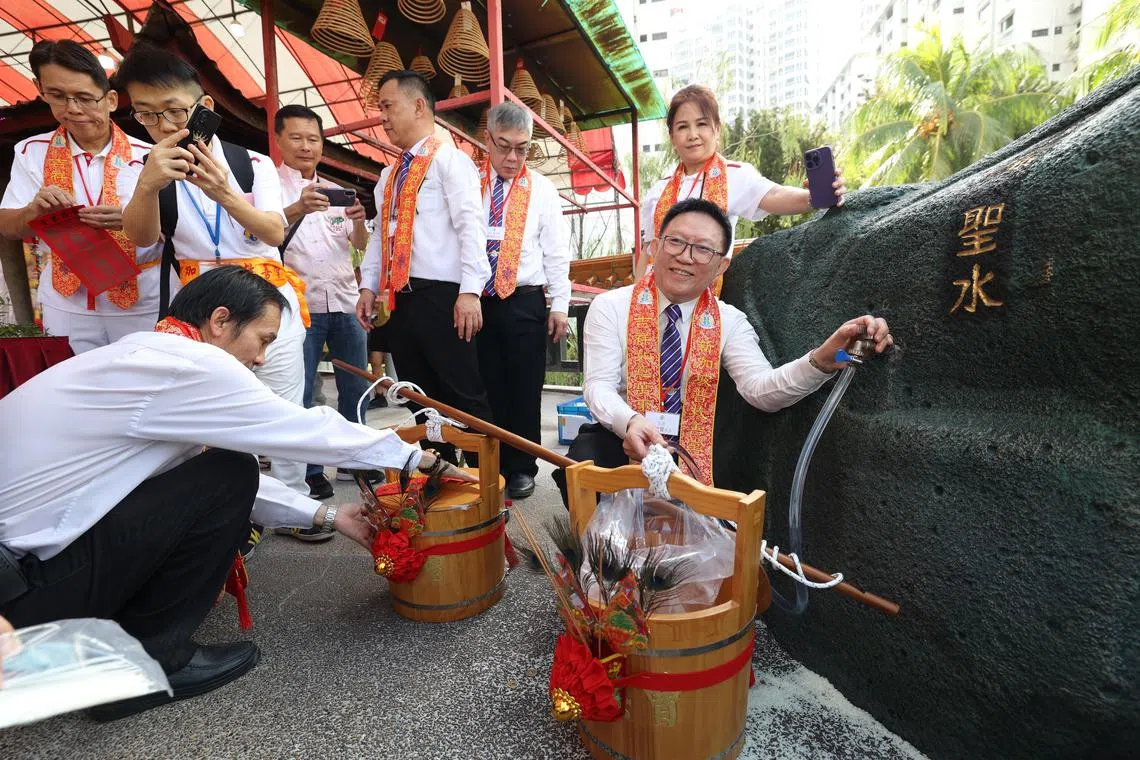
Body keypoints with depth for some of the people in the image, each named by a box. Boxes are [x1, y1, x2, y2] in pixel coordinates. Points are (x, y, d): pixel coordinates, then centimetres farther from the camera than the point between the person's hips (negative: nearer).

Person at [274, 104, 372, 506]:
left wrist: (359, 220, -11)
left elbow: (360, 245, 11)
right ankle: (308, 472, 11)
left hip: (346, 302, 5)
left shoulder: (336, 191, 16)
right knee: (298, 395, 0)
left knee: (355, 387, 9)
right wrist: (298, 209, -32)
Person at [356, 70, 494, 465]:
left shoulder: (449, 159, -1)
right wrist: (368, 286, 12)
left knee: (464, 398, -4)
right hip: (400, 300, 8)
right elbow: (380, 234, 23)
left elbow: (470, 226, -12)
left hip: (441, 298, -8)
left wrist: (470, 291, -22)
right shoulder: (389, 176, 23)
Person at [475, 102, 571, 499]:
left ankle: (521, 469, 19)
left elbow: (556, 253, 5)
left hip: (524, 304, -1)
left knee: (524, 391, 4)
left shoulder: (541, 190, 7)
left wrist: (560, 305, -2)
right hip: (475, 301, 1)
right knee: (482, 388, 7)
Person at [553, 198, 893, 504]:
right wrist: (630, 422, -36)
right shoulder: (610, 307, -4)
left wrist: (824, 359, -34)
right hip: (620, 441, -1)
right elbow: (598, 385, -13)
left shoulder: (728, 321, 1)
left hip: (690, 455, 2)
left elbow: (761, 389, -15)